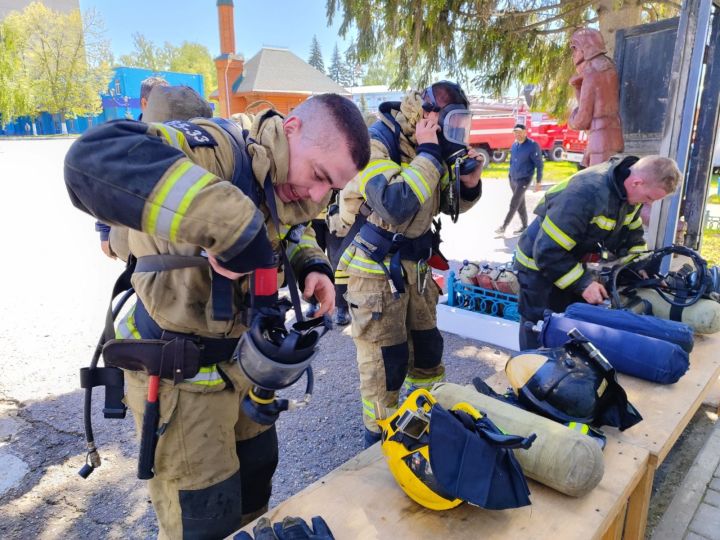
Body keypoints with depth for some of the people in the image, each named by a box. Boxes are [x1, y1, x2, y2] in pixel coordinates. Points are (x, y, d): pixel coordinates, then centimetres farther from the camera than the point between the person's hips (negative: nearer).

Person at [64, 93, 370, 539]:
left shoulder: (289, 186, -3)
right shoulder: (217, 147, -29)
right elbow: (94, 159, -46)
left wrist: (313, 267, -7)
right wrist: (235, 224, -48)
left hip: (245, 360, 8)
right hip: (179, 376, -7)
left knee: (257, 473, 27)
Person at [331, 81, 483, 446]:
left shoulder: (428, 149, 4)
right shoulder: (376, 144, -20)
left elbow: (449, 205, 15)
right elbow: (396, 207, -36)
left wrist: (469, 183, -7)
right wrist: (427, 153, -27)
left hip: (413, 264, 8)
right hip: (374, 267, -8)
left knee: (427, 345, 18)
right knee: (385, 360, 1)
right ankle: (380, 437, 23)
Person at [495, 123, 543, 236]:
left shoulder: (533, 146, -15)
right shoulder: (514, 145, 5)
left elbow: (539, 164, -12)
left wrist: (538, 181, -12)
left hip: (524, 180, -7)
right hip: (513, 179, 7)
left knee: (514, 204, -6)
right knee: (520, 204, 13)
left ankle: (503, 226, -1)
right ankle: (524, 226, 23)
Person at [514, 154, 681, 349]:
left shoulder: (630, 192, -5)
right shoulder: (587, 193, -33)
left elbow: (632, 233, 14)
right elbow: (547, 251, -32)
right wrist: (583, 282, -27)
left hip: (575, 262, 8)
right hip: (541, 264, -8)